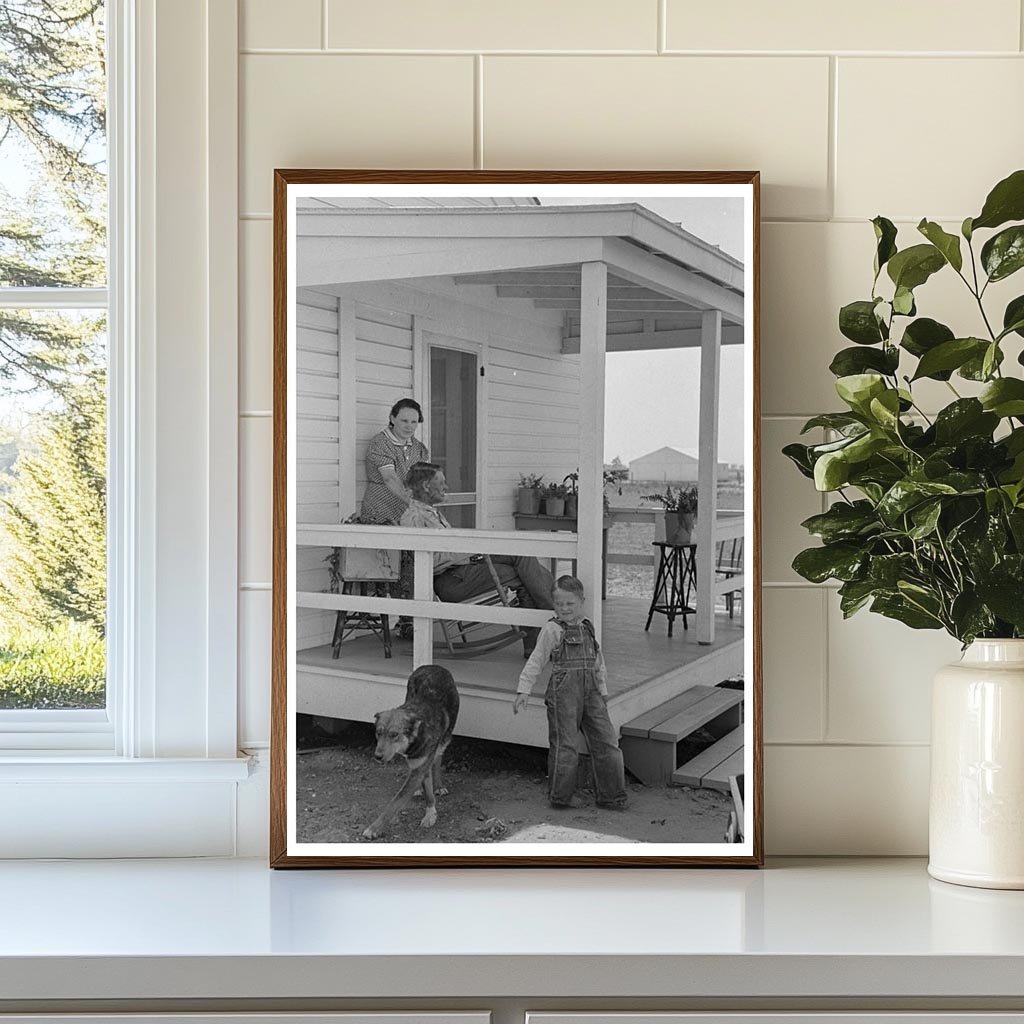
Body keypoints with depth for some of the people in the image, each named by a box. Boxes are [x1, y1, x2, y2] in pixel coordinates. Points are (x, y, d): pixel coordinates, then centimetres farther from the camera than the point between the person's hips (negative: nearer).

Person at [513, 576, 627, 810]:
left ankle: (611, 795, 13)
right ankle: (561, 795, 14)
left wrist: (603, 690, 20)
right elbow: (535, 662, -2)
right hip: (563, 690, -5)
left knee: (607, 742, 4)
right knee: (564, 745, -1)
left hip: (591, 691, 5)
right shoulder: (552, 629, -2)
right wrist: (523, 691, -7)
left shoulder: (588, 628, 15)